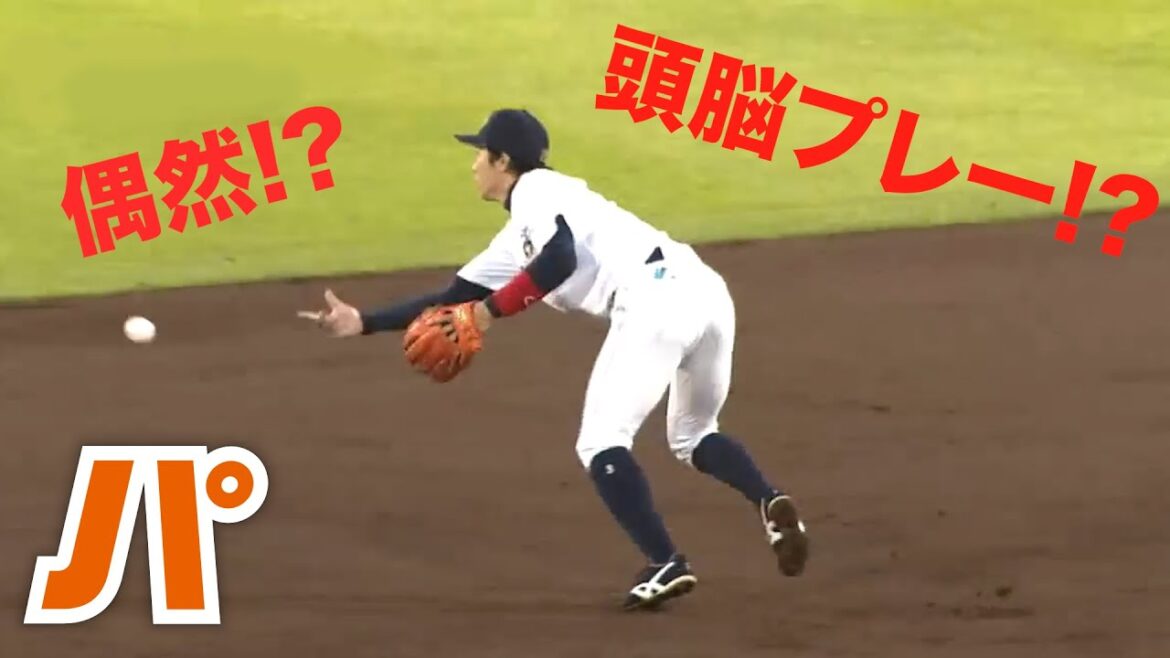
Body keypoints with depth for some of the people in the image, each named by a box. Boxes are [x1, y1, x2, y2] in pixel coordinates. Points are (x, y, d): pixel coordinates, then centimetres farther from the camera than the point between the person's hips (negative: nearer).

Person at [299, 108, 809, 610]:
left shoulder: (536, 191, 7)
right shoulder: (516, 239, 34)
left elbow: (559, 260, -12)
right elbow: (455, 299, 35)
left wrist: (490, 311, -2)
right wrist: (364, 322, 34)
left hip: (654, 299, -9)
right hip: (705, 290, 9)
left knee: (601, 443, -1)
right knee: (692, 437, 25)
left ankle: (665, 566, -13)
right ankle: (772, 504, -3)